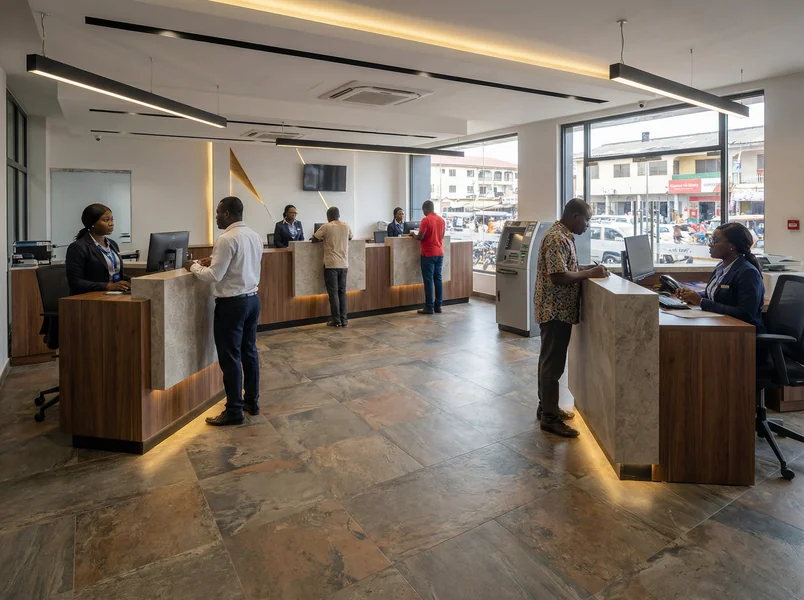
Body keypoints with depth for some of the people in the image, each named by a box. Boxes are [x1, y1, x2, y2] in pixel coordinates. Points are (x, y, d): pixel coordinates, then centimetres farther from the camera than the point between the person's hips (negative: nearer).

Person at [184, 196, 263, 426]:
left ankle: (234, 411, 9)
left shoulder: (226, 239, -17)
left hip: (232, 303, -9)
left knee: (230, 357, 0)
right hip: (252, 299, 9)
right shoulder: (255, 236, 9)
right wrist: (214, 261, 16)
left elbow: (214, 276, -17)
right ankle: (252, 401, 27)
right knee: (249, 351, 16)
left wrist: (194, 266, 0)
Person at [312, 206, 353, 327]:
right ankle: (343, 320, 10)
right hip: (344, 264, 4)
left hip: (331, 264, -4)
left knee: (333, 293, 1)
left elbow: (314, 239, 4)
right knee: (342, 292, 10)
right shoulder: (346, 226, 8)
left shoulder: (326, 226, -5)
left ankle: (336, 320, 2)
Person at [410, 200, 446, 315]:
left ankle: (429, 307, 0)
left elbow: (420, 237, -14)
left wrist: (413, 235, 6)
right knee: (438, 280, 9)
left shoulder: (426, 220, -12)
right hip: (439, 254, 7)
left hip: (428, 254, -6)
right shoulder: (441, 220, 9)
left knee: (428, 281, -3)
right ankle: (438, 306, 13)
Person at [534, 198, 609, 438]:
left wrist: (587, 269, 7)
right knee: (553, 363, -3)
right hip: (555, 310, -10)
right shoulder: (556, 238, -19)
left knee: (550, 361, 17)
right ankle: (549, 418, 6)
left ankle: (547, 407, 28)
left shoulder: (564, 236, 13)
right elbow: (558, 276, -26)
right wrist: (589, 273, -17)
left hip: (558, 309, 10)